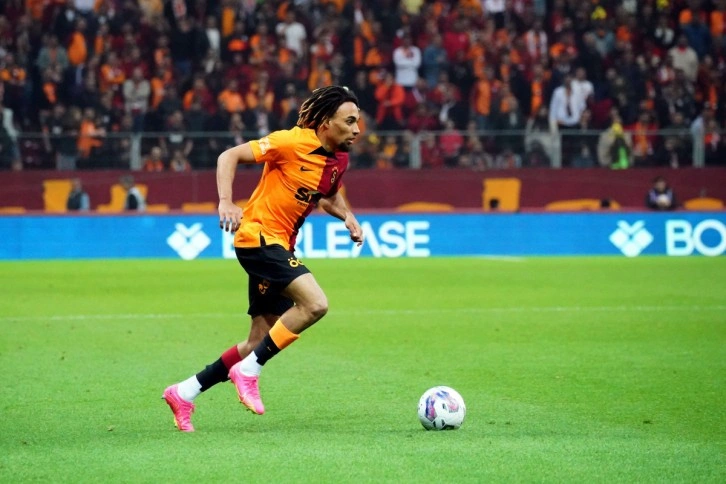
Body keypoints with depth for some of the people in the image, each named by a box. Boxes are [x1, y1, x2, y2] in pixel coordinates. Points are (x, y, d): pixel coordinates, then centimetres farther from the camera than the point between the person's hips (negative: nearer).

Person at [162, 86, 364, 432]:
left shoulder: (338, 159, 7)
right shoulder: (293, 142, -16)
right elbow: (229, 157, -14)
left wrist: (346, 216, 5)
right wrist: (226, 203, -28)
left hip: (280, 245, 9)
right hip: (258, 235, -9)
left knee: (260, 343, 8)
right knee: (315, 303, -25)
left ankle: (184, 393, 19)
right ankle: (248, 371, -14)